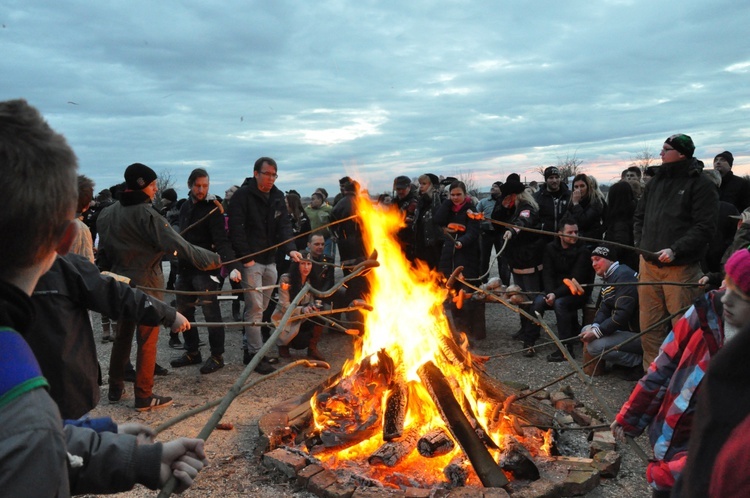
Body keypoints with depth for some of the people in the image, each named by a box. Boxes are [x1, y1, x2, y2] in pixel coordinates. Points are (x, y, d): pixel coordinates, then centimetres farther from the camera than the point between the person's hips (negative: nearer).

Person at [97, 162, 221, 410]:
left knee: (122, 336, 19)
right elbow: (178, 245, -23)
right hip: (146, 286, -7)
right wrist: (212, 259, -18)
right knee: (147, 341, 2)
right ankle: (144, 396, 11)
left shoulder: (108, 214, 5)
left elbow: (104, 251, 11)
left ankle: (115, 388, 31)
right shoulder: (146, 214, -19)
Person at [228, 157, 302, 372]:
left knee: (261, 307, 11)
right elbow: (235, 228, -14)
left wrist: (290, 248, -14)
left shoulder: (277, 197, 11)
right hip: (250, 261, -6)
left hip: (270, 260, 6)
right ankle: (256, 354, 2)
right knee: (255, 307, -7)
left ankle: (248, 347, 23)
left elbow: (284, 226, 4)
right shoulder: (243, 195, -8)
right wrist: (245, 257, -18)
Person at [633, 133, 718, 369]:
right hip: (649, 264, 6)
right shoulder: (656, 182, 14)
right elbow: (640, 216, 23)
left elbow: (705, 226, -12)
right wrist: (641, 245, 11)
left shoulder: (701, 185, -5)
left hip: (681, 267, -6)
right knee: (649, 324, 10)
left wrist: (675, 250, -20)